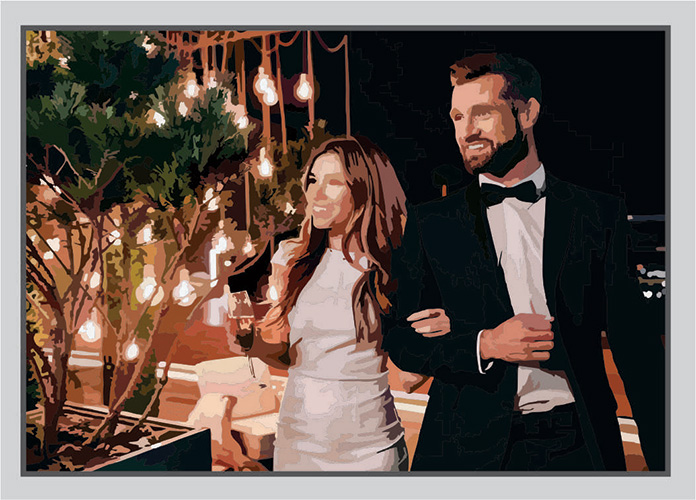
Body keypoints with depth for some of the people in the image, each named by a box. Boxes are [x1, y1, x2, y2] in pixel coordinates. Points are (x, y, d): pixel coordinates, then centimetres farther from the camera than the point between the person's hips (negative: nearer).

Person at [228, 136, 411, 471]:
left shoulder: (391, 267, -10)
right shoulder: (292, 260, 0)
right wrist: (257, 343, -9)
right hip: (295, 441, 3)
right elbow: (286, 357, 8)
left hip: (368, 449, -3)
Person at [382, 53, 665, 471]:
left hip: (575, 447, 1)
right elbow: (400, 341, -2)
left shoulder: (600, 214, 0)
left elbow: (636, 345, 0)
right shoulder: (429, 224, 0)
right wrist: (483, 344, -17)